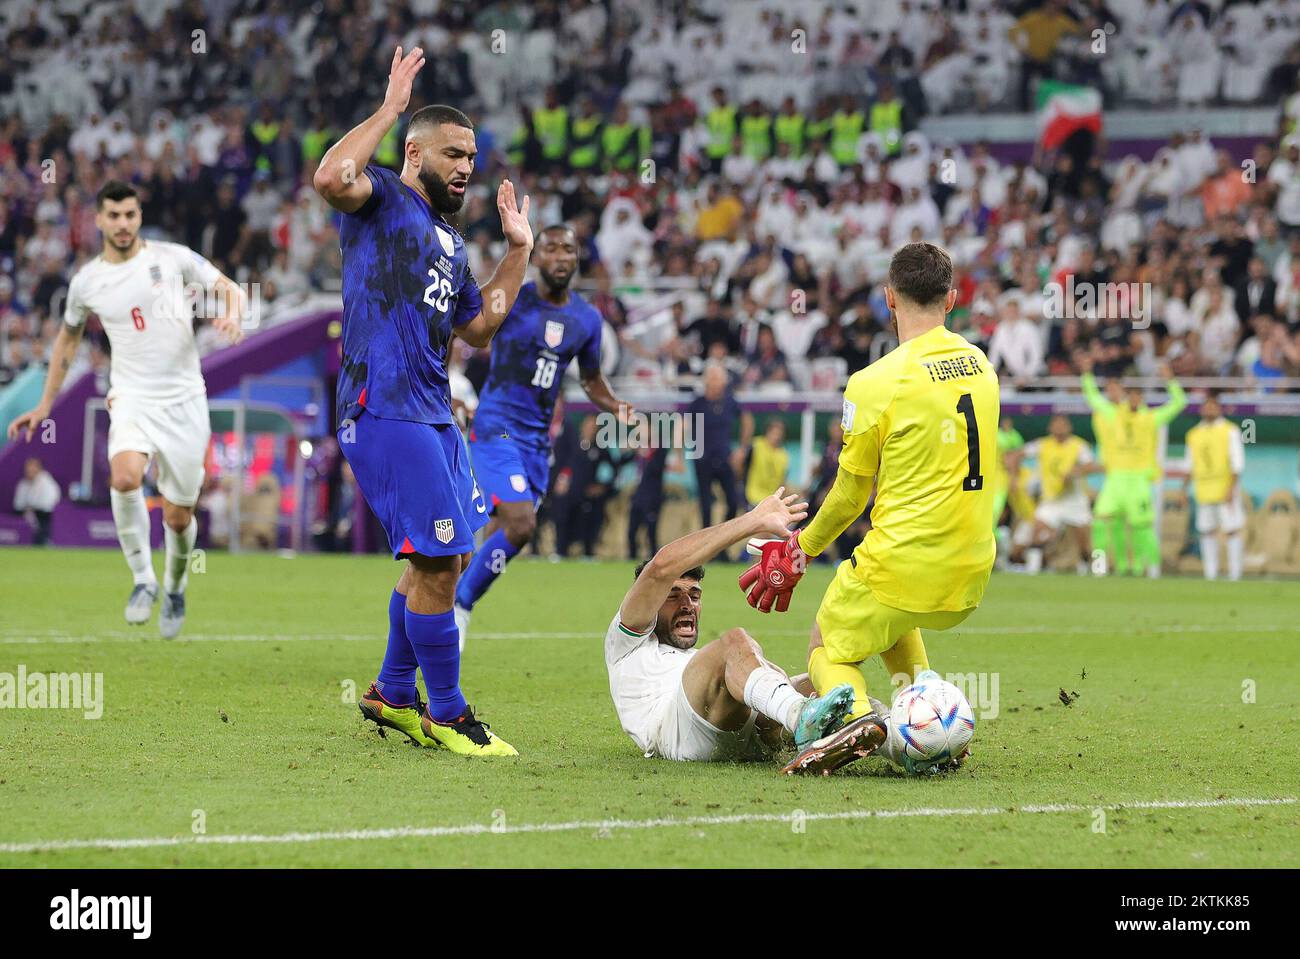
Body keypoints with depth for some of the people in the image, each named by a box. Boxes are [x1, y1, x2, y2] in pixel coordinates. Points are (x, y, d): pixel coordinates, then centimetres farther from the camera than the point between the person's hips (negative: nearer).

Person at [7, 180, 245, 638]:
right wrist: (45, 405, 21)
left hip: (184, 399, 0)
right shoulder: (86, 281, 5)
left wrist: (232, 316, -18)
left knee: (178, 516, 3)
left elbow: (228, 288, 6)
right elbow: (68, 338, 21)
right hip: (132, 398, 0)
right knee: (125, 476, -31)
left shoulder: (172, 257, -1)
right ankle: (143, 579, -13)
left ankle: (174, 589, 33)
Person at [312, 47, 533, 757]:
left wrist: (517, 253, 25)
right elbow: (331, 178, -24)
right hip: (385, 409, -10)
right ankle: (446, 715, -2)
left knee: (442, 557, 19)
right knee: (436, 560, -10)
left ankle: (393, 693, 32)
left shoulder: (451, 245, 24)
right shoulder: (381, 201, -2)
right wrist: (391, 109, -17)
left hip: (433, 415, 10)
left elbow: (478, 328, 29)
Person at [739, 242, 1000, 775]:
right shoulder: (981, 366, 5)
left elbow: (850, 495, -4)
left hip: (901, 563, -6)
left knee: (827, 649, 16)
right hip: (971, 574, 6)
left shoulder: (874, 383, -14)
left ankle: (856, 716, -15)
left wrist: (800, 551, 12)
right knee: (896, 620, 36)